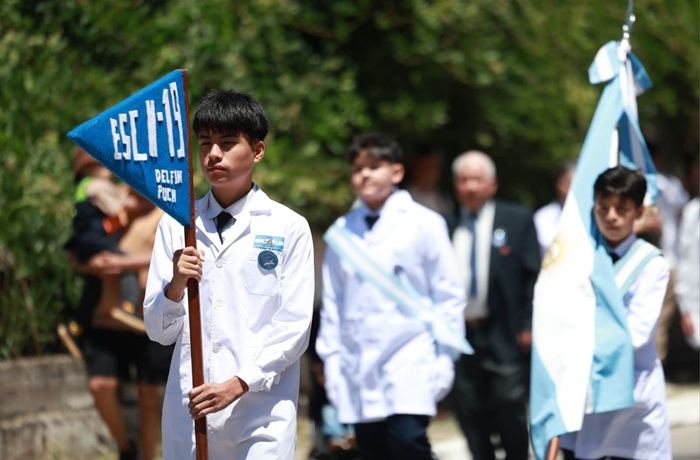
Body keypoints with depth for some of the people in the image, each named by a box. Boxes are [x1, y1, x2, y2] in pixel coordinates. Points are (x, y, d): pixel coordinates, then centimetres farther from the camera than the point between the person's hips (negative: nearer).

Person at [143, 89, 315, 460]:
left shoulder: (288, 228, 4)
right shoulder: (175, 226, 11)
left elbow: (294, 325, -1)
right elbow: (159, 331, 10)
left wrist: (238, 384, -12)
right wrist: (175, 286, -11)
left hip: (261, 415, -2)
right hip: (187, 413, 3)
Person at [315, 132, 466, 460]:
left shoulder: (423, 224, 1)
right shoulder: (341, 232, 9)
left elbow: (448, 293, 2)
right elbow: (332, 301, 13)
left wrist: (444, 356, -3)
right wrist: (331, 359, 9)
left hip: (410, 361, -3)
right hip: (358, 369, 4)